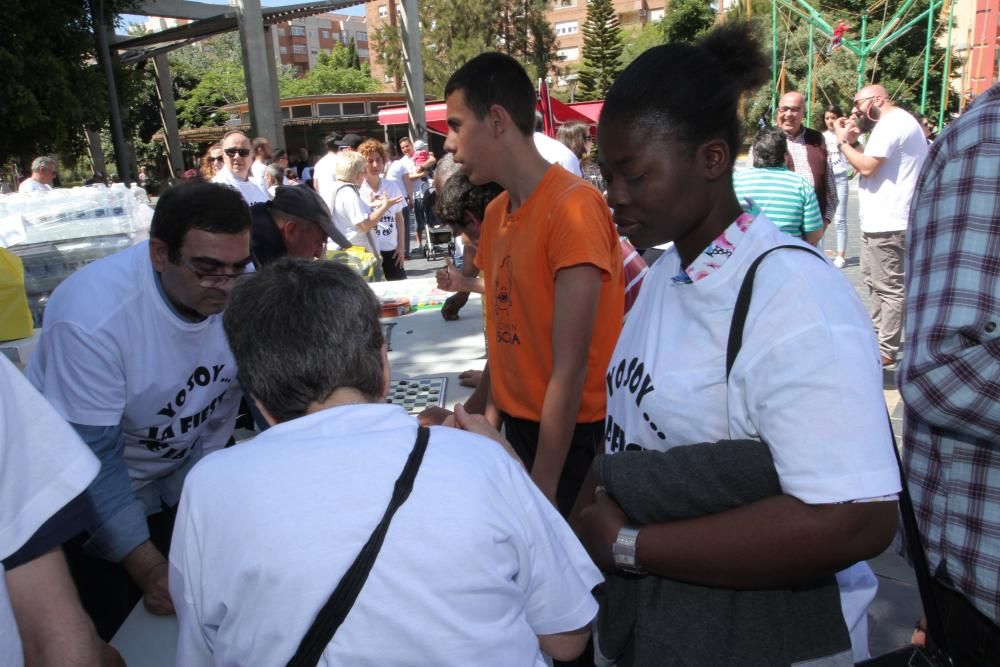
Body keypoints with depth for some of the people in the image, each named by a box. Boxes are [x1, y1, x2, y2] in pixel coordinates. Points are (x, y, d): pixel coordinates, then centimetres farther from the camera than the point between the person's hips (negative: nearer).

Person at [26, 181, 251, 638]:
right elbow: (93, 458, -30)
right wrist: (148, 567, -34)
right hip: (90, 493, -4)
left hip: (192, 470, 4)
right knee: (115, 635, 7)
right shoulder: (91, 316, -32)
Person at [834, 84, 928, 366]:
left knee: (889, 288, -6)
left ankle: (886, 351, -1)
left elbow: (867, 167, -21)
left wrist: (843, 142, -8)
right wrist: (854, 141, 8)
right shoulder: (895, 123, 20)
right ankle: (877, 336, 31)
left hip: (887, 223, -11)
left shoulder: (891, 123, -15)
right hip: (880, 220, 11)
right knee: (875, 281, 20)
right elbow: (874, 163, 20)